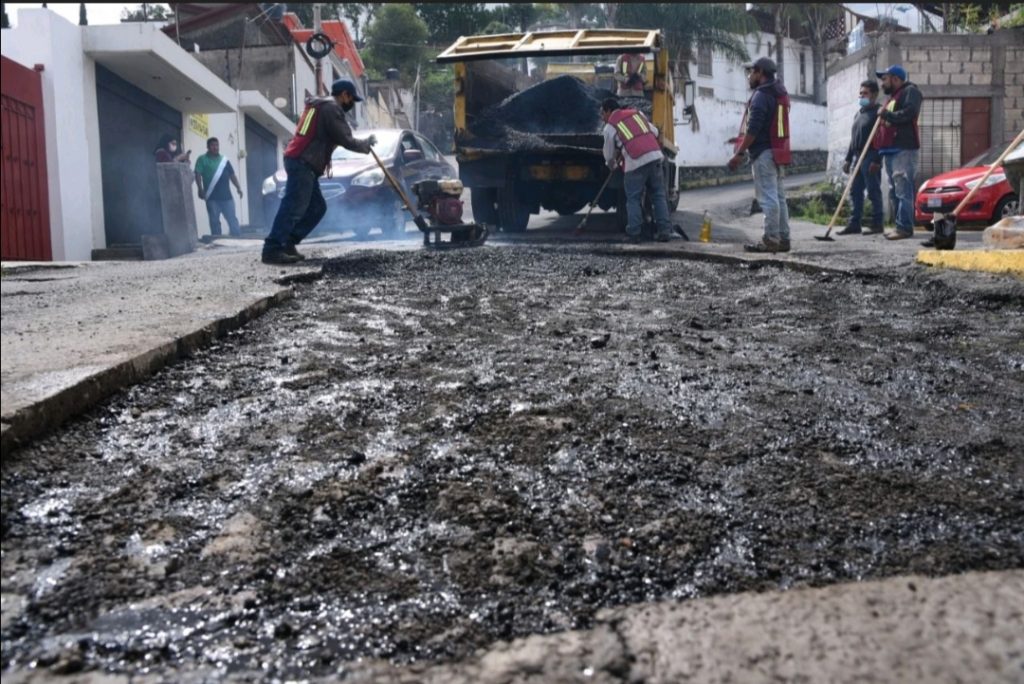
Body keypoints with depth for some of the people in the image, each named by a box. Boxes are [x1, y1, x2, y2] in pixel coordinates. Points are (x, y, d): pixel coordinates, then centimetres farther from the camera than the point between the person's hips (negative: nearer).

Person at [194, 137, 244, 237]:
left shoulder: (224, 160, 14)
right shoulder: (202, 159, 2)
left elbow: (232, 175, 15)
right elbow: (198, 175, -4)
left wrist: (238, 187, 4)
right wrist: (201, 189, -15)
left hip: (226, 196, 3)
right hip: (212, 197, -3)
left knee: (232, 219, 2)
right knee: (214, 221, 3)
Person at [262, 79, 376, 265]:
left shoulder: (318, 105, 25)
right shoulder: (332, 108, -6)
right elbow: (346, 140, -9)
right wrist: (366, 144, 6)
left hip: (300, 162, 10)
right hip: (302, 163, -10)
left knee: (317, 207, 10)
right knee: (294, 207, -16)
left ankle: (287, 243, 8)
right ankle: (272, 249, -21)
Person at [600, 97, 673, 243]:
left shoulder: (610, 127, 8)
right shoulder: (637, 113, 21)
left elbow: (609, 155, 14)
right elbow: (655, 132, 22)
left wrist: (613, 166, 35)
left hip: (635, 163, -4)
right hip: (655, 156, 4)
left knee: (633, 199, 5)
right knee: (658, 196, 10)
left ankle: (633, 234, 0)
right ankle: (664, 231, 6)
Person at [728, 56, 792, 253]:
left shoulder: (761, 95, -13)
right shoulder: (780, 93, 18)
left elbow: (753, 129, -19)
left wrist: (739, 153, -16)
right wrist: (742, 140, 22)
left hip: (764, 153, -10)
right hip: (778, 152, 10)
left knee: (768, 197, -9)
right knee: (778, 196, 12)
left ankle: (771, 240, -9)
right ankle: (783, 238, 15)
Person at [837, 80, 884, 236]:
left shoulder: (878, 112, -6)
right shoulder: (859, 114, 21)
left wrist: (876, 160, -21)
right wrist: (848, 159, 18)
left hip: (870, 157, -9)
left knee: (873, 192, -5)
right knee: (855, 192, 6)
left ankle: (877, 224, 0)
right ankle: (854, 224, 9)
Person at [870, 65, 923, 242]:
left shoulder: (910, 92, 0)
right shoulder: (892, 97, 29)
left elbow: (909, 114, -19)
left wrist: (886, 114, -9)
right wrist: (877, 155, 23)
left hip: (903, 149, -10)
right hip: (890, 150, 10)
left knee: (903, 190, -14)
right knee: (896, 191, 8)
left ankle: (905, 227, -17)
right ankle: (901, 226, 11)